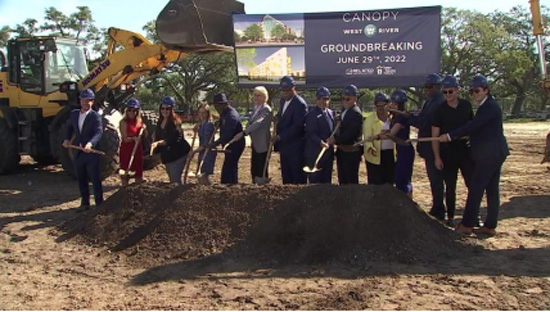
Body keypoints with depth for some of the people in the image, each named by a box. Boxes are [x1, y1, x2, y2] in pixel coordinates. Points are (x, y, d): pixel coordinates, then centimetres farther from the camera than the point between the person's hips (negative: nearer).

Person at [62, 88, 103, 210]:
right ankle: (85, 202, 24)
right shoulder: (73, 114, 9)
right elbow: (69, 127, 27)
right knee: (81, 179, 12)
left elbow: (99, 132, -22)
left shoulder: (95, 116, -9)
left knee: (95, 179, 0)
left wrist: (90, 143, -39)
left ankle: (99, 203, 10)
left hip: (91, 153, -6)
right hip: (78, 153, 6)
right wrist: (67, 139, 10)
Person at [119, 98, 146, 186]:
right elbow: (125, 139, -12)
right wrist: (133, 138, -28)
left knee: (139, 172, 13)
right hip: (126, 150, -5)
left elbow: (144, 136, 13)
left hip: (138, 149, 5)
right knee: (125, 173, 2)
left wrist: (144, 129, -5)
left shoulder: (140, 121, 6)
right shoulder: (124, 122, -9)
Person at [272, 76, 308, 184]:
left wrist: (279, 137, -19)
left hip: (295, 148, -8)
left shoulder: (300, 104, -15)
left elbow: (297, 126, -21)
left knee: (298, 179, 1)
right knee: (286, 177, 13)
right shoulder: (283, 100, 12)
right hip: (283, 146, 8)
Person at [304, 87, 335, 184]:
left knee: (327, 180, 14)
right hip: (315, 153, -7)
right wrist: (321, 142, -29)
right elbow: (311, 133, -16)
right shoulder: (312, 114, -9)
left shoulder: (331, 113, 13)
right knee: (315, 180, 0)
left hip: (328, 152, 7)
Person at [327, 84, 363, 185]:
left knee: (351, 181, 0)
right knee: (342, 180, 17)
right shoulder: (345, 111, 12)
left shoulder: (356, 113, -17)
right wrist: (334, 137, 4)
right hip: (342, 150, 9)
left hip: (351, 152, -9)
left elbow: (351, 133, -23)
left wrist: (336, 140, -20)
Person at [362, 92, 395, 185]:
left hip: (391, 154, 4)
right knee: (375, 183, -2)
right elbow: (367, 136, -11)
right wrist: (370, 147, -29)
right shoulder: (370, 118, -2)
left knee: (389, 181, 11)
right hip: (376, 155, -4)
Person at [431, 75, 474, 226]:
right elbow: (435, 135, -4)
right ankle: (450, 217, 17)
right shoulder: (439, 110, -4)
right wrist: (437, 157, -8)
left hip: (466, 151, 2)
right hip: (448, 153, -2)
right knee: (450, 187, 6)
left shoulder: (466, 105, 3)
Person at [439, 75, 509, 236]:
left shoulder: (489, 106, -15)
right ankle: (490, 226, 16)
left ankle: (466, 225, -2)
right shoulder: (488, 105, 17)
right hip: (495, 153, 10)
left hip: (489, 154, -10)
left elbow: (472, 126, -24)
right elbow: (476, 127, 20)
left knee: (476, 188, -7)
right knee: (492, 189, 11)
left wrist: (450, 136, -24)